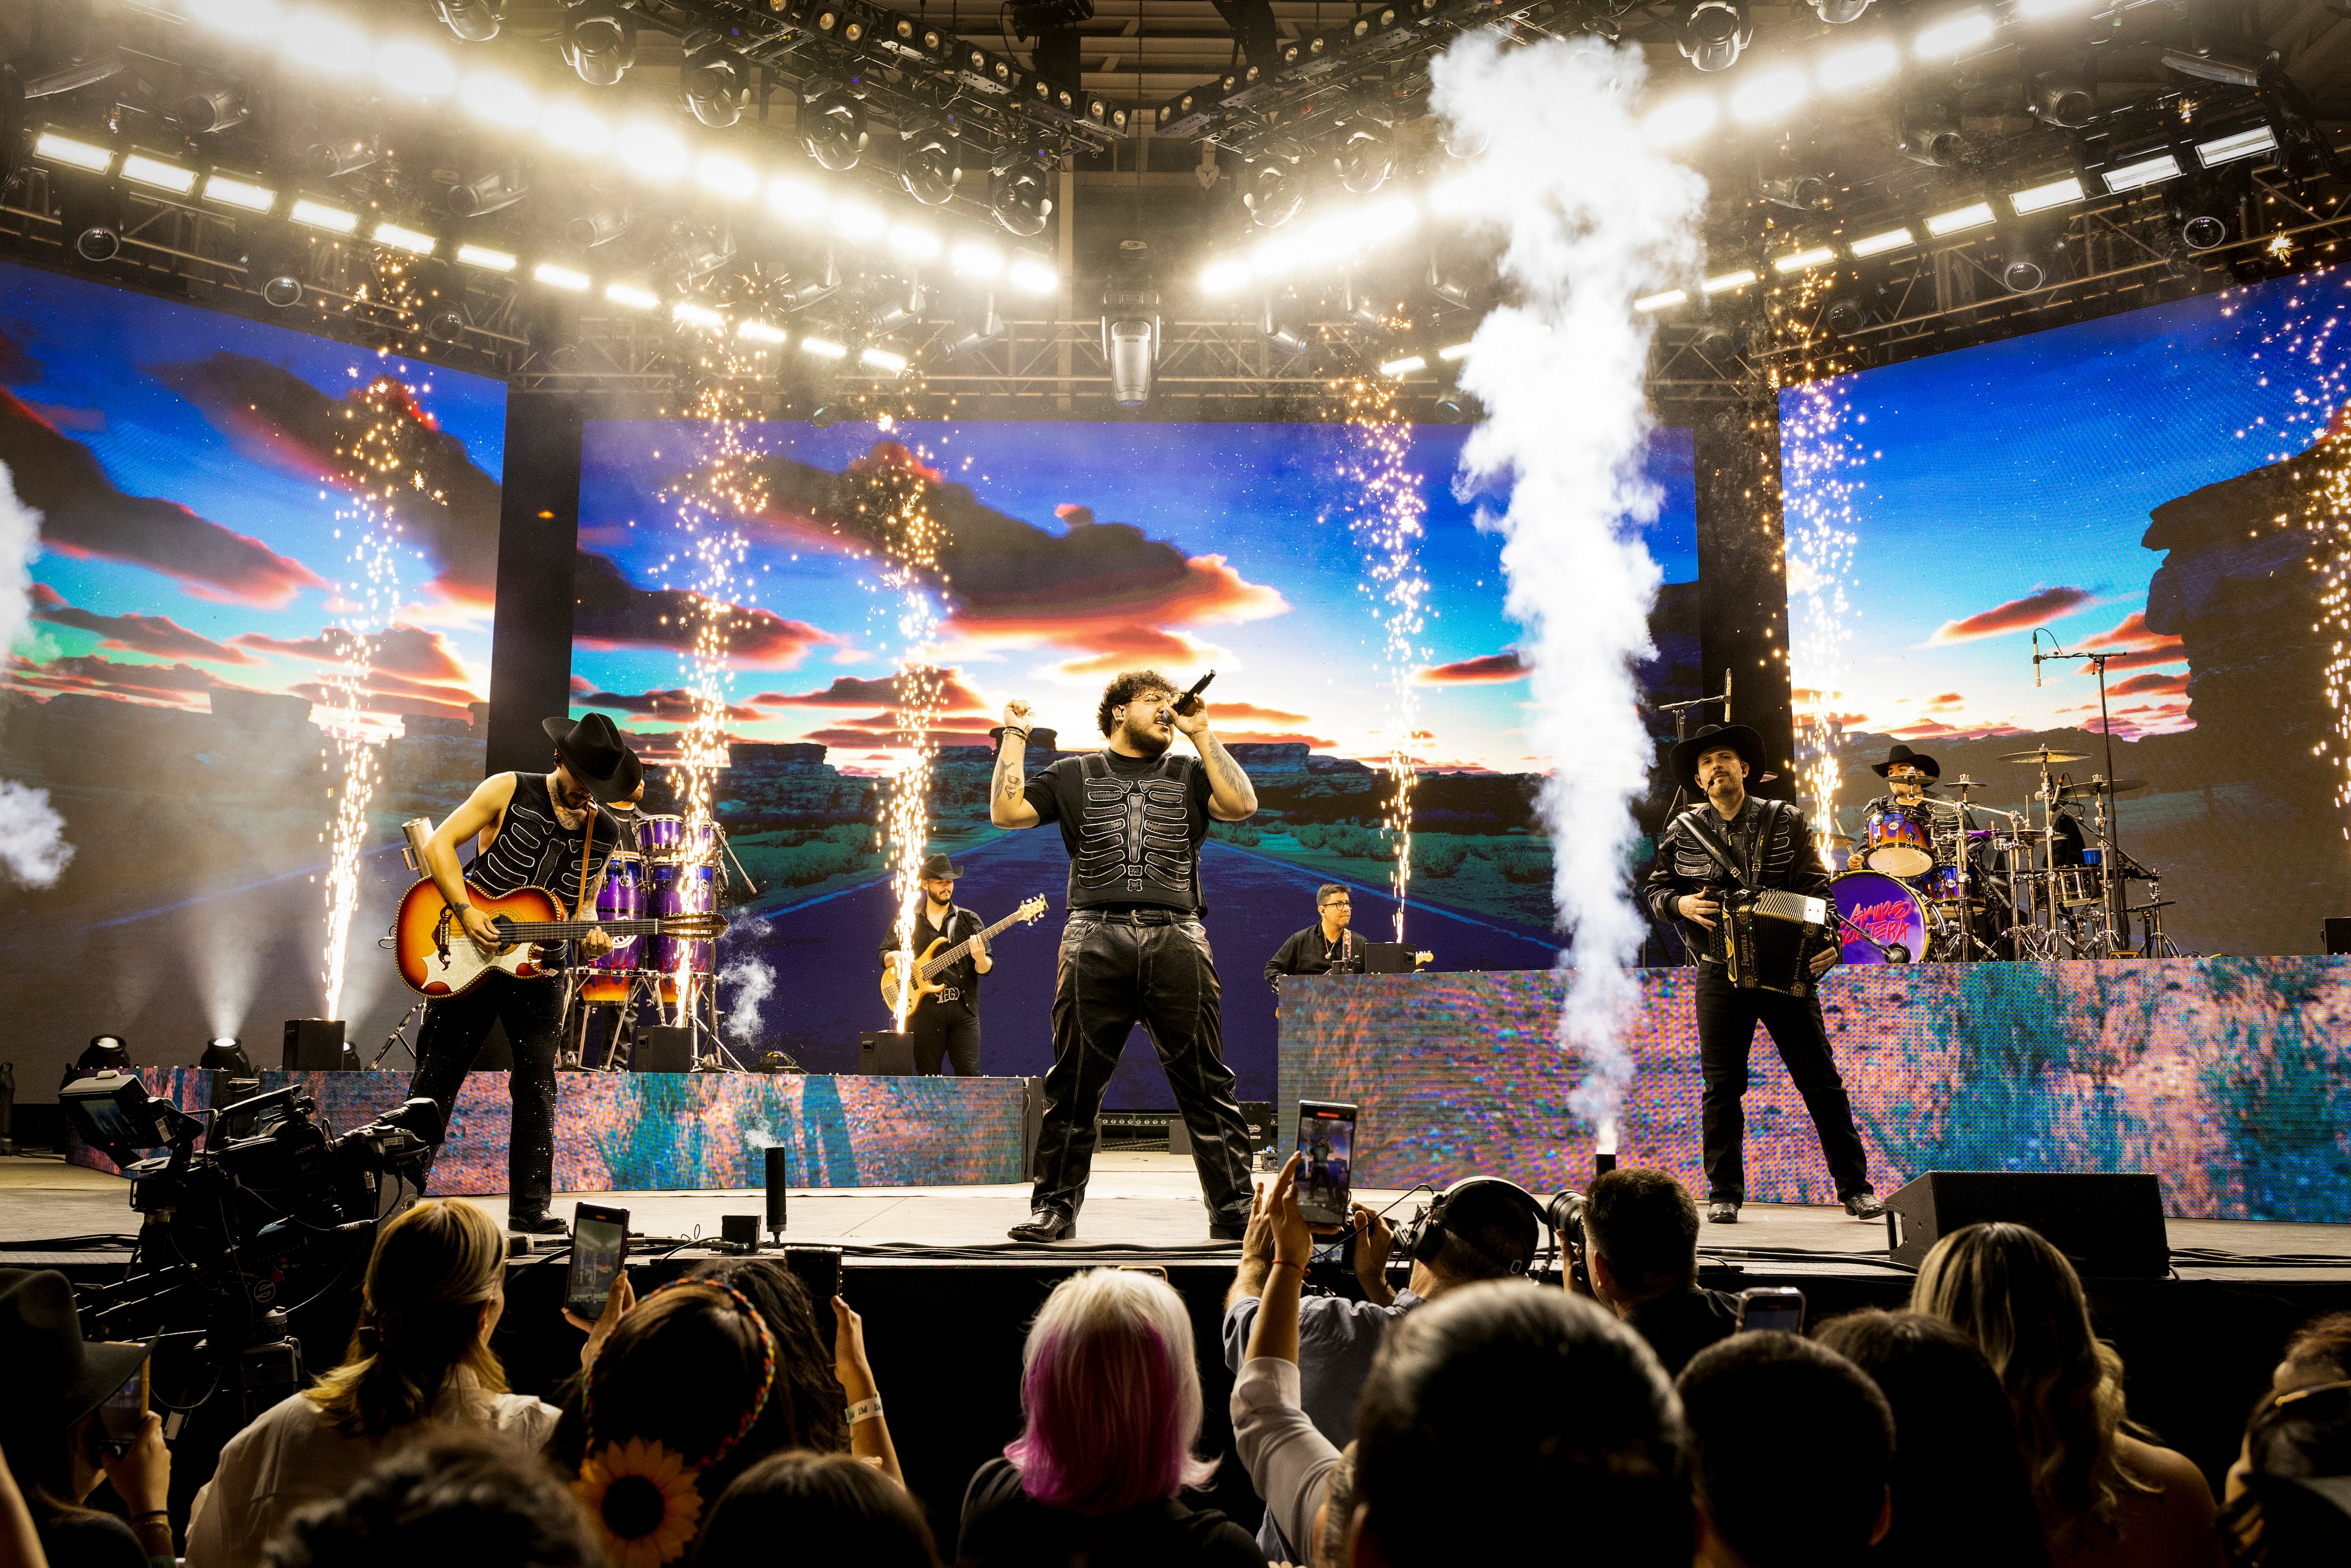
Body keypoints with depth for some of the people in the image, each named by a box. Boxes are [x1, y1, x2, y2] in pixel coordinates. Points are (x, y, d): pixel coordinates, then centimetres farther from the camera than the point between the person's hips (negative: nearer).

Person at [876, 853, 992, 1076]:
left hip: (963, 1008, -1)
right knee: (927, 1075, 4)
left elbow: (987, 968, 4)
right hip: (924, 1008, 1)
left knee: (969, 1074, -7)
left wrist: (980, 960, -19)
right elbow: (883, 955, 14)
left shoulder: (969, 920, 8)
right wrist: (896, 958, -8)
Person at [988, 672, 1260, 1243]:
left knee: (1206, 1084, -1)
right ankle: (1056, 1207, 13)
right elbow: (1006, 812, 8)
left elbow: (1242, 805, 0)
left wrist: (1201, 733, 4)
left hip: (1177, 942, 0)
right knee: (1074, 1085, 2)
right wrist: (1015, 736, 10)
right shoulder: (1074, 775, 18)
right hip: (1096, 940, 0)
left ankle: (1233, 1211, 5)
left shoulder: (1189, 774, 19)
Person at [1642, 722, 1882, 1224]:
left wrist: (1827, 940, -16)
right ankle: (1724, 1193, 14)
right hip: (1720, 976, 1)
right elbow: (1655, 890, 12)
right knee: (1721, 1085, 3)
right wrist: (1683, 905, -10)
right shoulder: (1685, 831, 7)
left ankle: (1855, 1187, 11)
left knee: (1821, 1079, 1)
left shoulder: (1784, 821, 4)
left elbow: (1817, 889, 0)